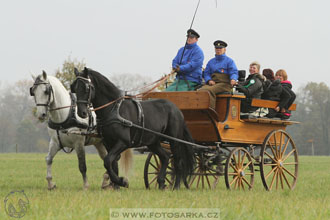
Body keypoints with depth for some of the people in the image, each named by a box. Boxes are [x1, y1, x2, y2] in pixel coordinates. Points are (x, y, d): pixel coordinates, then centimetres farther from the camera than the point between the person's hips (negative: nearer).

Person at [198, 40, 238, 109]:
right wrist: (209, 80, -2)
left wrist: (233, 79, -23)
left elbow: (234, 72, 1)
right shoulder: (211, 61, 27)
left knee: (209, 90, -35)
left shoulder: (229, 61, 11)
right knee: (200, 90, -28)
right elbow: (206, 73, 22)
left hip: (224, 84, -5)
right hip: (212, 83, 5)